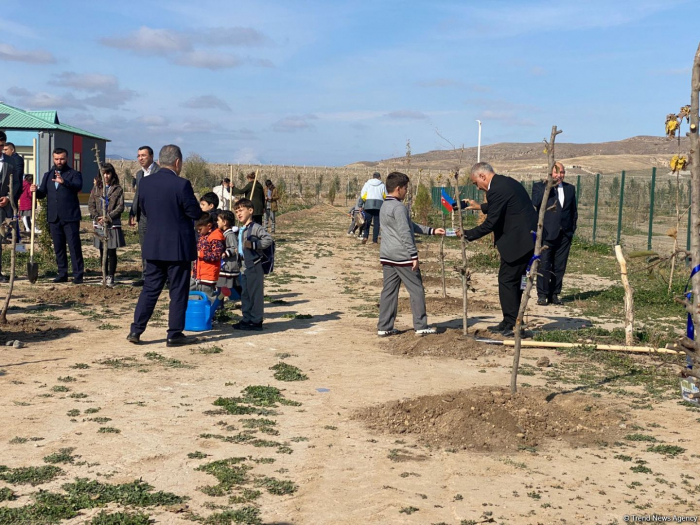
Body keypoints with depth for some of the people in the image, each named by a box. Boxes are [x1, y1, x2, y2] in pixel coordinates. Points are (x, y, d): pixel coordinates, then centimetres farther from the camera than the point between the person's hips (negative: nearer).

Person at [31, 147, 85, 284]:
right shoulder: (47, 175, 16)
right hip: (54, 217, 5)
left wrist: (64, 182, -38)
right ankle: (62, 274, 17)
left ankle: (78, 275, -3)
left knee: (74, 246, -5)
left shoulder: (74, 174, 0)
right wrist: (35, 190, -13)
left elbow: (78, 186, -21)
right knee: (58, 247, 10)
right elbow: (42, 193, 11)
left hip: (70, 217, -5)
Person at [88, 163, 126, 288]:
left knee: (111, 252, -3)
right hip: (99, 225, 3)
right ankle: (105, 275, 19)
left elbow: (120, 207, -6)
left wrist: (108, 217, -15)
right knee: (102, 252, 9)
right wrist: (96, 217, -10)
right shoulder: (96, 188, 9)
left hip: (113, 225, -3)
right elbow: (91, 205, 6)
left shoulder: (117, 189, -1)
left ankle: (110, 277, 3)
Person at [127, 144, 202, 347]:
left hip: (153, 245, 5)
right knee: (178, 291, 5)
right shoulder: (181, 185, -16)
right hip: (178, 246, -5)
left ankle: (136, 330, 12)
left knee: (150, 288, 13)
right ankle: (174, 334, 10)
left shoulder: (144, 183, 1)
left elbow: (143, 211, 11)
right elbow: (196, 213, -11)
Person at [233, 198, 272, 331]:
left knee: (256, 294, -4)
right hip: (244, 266, 9)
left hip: (254, 266, -9)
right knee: (245, 294, 13)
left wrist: (253, 244, -25)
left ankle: (256, 321, 1)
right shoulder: (241, 231, 17)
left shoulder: (256, 228, -11)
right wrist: (238, 252, 14)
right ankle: (247, 319, 21)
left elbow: (268, 239, -22)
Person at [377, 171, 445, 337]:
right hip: (402, 256, -9)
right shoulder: (399, 207, -14)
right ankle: (421, 326, 5)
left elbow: (411, 226, 19)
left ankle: (384, 327, 9)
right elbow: (405, 234, -19)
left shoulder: (385, 206, 16)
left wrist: (432, 231, 19)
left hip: (386, 256, 9)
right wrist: (414, 256, -16)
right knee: (416, 290, 1)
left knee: (389, 291, 9)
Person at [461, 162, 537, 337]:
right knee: (515, 281, 16)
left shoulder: (496, 190, -18)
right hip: (526, 239, 10)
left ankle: (512, 325, 0)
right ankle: (509, 323, 23)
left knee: (507, 281, -3)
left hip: (516, 242, -10)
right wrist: (480, 207, 38)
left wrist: (467, 235, -7)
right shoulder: (507, 182, 14)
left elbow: (491, 223, -17)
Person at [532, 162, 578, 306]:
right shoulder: (539, 186, 2)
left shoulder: (570, 188, 15)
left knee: (559, 267, 6)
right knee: (544, 265, -4)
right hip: (547, 233, -4)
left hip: (565, 234, 4)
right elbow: (535, 203, -15)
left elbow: (574, 211, 19)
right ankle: (542, 295, 2)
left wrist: (572, 228, 12)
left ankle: (554, 294, 13)